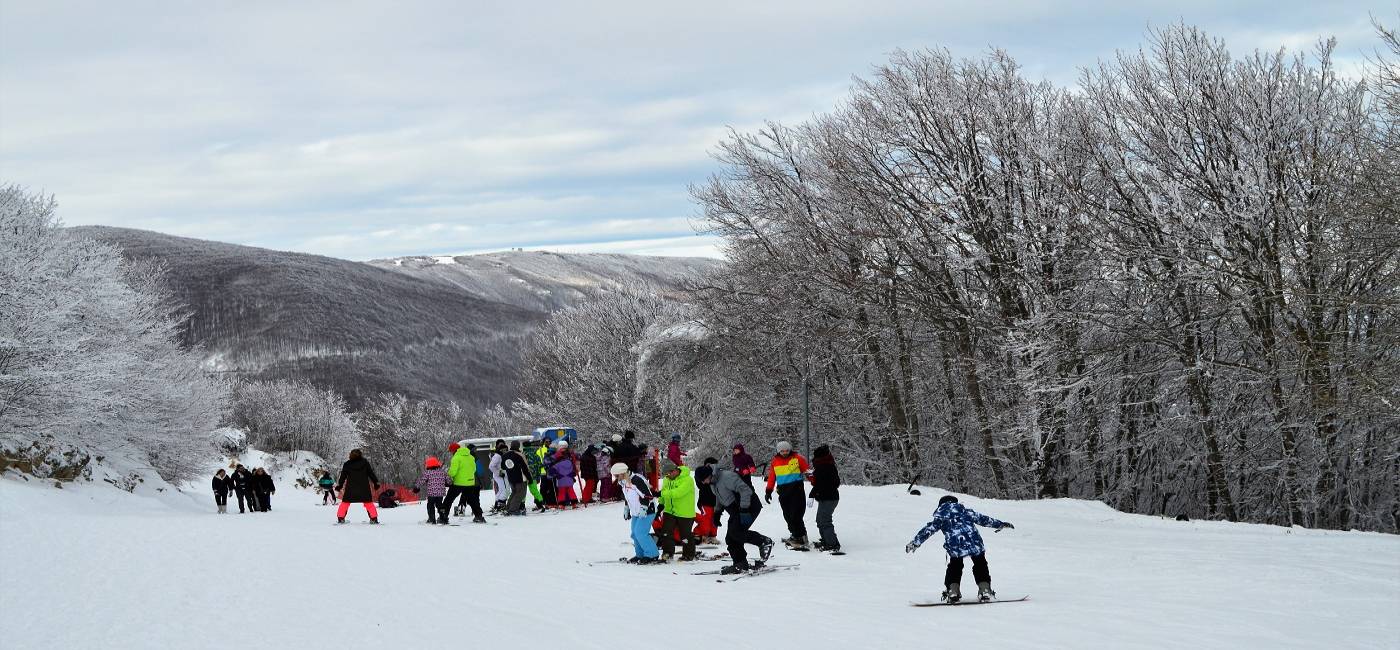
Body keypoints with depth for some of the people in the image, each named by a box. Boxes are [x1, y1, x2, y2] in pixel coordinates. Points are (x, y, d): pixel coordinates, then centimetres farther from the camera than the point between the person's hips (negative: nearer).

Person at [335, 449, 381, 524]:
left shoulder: (347, 465, 1)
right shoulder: (365, 463, 1)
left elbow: (343, 476, 3)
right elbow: (371, 473, 3)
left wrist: (339, 486, 11)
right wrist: (376, 483, 10)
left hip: (350, 489, 0)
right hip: (364, 488, 0)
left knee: (345, 502, 12)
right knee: (368, 503, 9)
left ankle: (340, 518, 6)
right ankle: (373, 518, 0)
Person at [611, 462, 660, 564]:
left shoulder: (637, 480, -24)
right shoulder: (623, 482, 7)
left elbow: (647, 495, -24)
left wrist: (643, 508, -25)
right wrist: (626, 509, 24)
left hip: (646, 512, -10)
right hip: (636, 513, 10)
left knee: (640, 533, -15)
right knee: (635, 534, 10)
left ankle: (652, 555, -6)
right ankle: (640, 555, 22)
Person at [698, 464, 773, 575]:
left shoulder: (727, 476, -22)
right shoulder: (713, 482, 9)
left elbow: (745, 490, -26)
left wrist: (744, 510, -30)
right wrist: (717, 513, 23)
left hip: (749, 506, -10)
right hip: (736, 511, 10)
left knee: (736, 532, -23)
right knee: (730, 539, 2)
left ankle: (764, 541, -10)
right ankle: (740, 564, 7)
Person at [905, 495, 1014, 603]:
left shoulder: (940, 516, 20)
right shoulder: (964, 510, 21)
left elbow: (928, 529, 12)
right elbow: (982, 519, 23)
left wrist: (916, 542, 13)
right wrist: (1000, 524, 32)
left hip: (954, 546, 0)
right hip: (974, 543, 0)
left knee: (954, 567, 23)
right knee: (980, 565, 20)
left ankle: (953, 591, 11)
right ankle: (985, 589, 9)